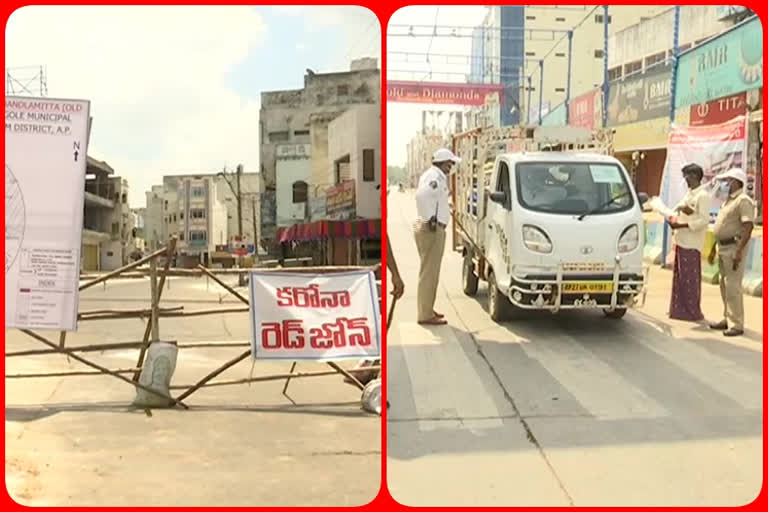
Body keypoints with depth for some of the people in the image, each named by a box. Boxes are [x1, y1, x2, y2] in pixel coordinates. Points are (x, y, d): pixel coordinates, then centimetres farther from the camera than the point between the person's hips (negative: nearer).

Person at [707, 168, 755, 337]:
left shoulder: (743, 201, -12)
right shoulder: (728, 201, 18)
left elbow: (748, 227, -21)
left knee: (733, 286, -10)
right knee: (724, 285, 13)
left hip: (734, 247, -10)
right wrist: (713, 249, 22)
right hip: (723, 246, 10)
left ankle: (736, 324, -6)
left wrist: (739, 251, -27)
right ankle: (727, 319, 22)